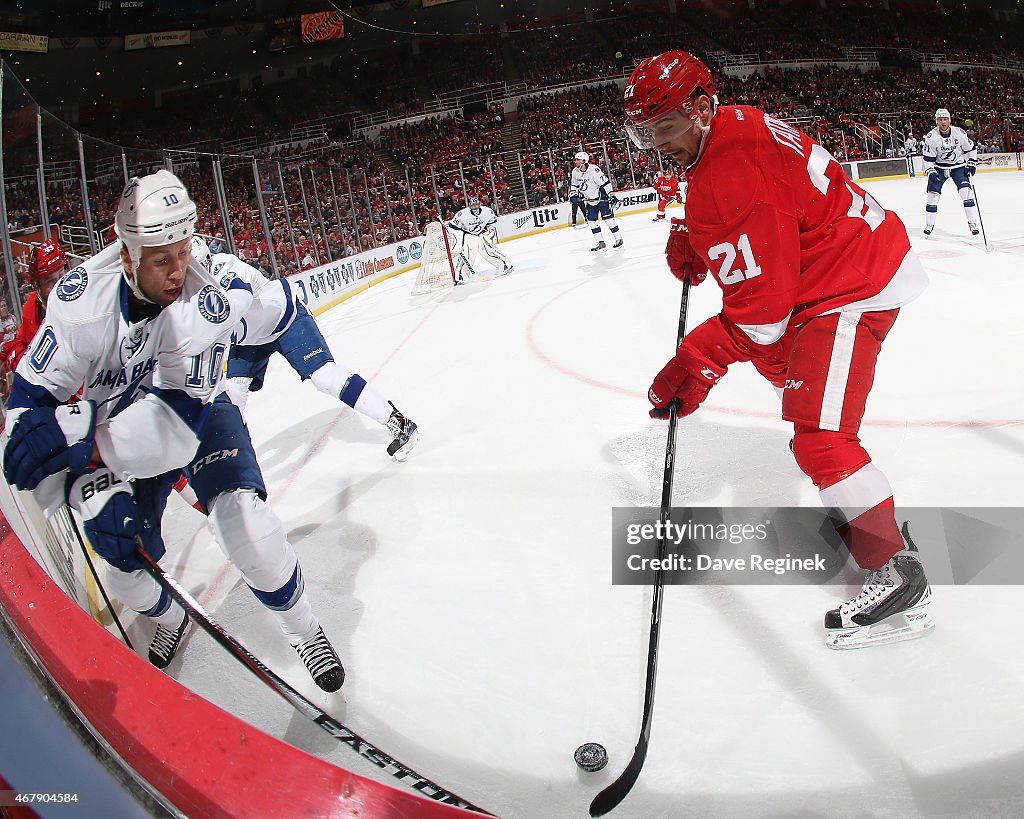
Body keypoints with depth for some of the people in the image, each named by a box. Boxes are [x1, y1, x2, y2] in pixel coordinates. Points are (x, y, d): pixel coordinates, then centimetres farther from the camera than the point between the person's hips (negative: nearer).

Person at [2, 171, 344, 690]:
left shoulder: (206, 303, -31)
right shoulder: (82, 296, -28)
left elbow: (179, 416, -34)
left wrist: (84, 447, -45)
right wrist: (91, 491, -34)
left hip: (196, 409, -2)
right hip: (119, 426, 2)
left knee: (240, 512, -23)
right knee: (130, 570, 1)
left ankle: (302, 628, 2)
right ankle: (169, 619, 40)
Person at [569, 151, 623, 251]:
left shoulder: (593, 170, -23)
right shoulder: (575, 172, -1)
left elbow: (605, 182, -23)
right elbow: (573, 184, 16)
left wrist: (611, 195, -25)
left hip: (601, 197, -7)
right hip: (589, 200, 7)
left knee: (608, 218, -8)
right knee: (591, 221, 3)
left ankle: (618, 239, 5)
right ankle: (600, 243, 9)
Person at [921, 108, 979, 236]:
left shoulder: (959, 133, -13)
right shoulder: (931, 137, -15)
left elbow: (971, 148, 1)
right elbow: (928, 158, -10)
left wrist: (971, 164, -6)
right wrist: (931, 172, -21)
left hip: (958, 166, 0)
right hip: (939, 167, 0)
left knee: (966, 192, -13)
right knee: (932, 194, -6)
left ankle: (972, 223, -5)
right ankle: (929, 225, 9)